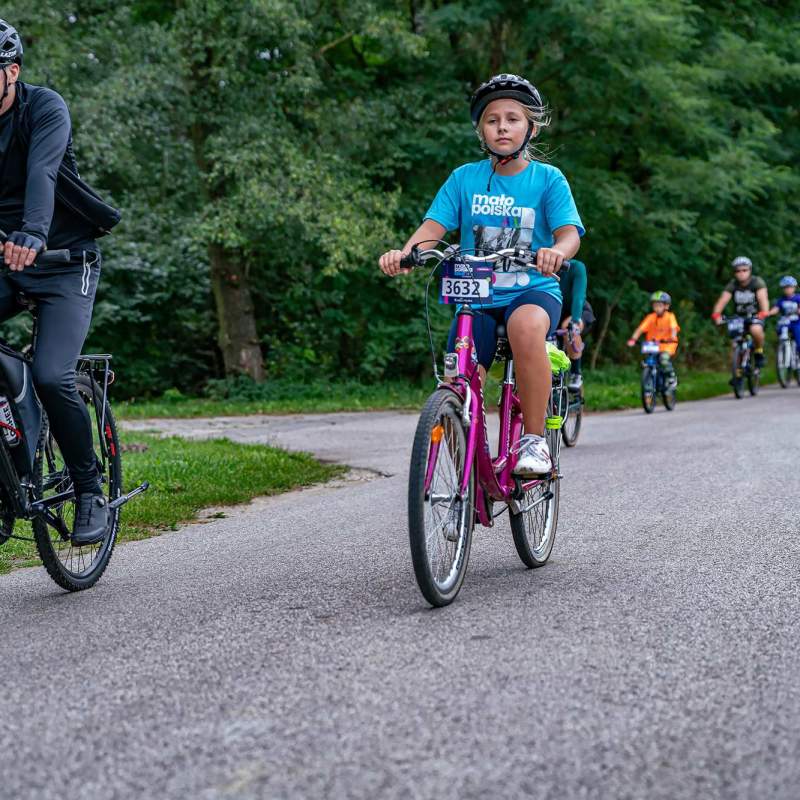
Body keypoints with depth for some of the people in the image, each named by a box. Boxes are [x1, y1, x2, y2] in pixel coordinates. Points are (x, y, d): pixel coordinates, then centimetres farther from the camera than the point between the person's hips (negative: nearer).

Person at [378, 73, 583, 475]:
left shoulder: (548, 179, 2)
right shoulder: (464, 178, 6)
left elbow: (569, 231, -10)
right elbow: (433, 226, -3)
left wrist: (557, 251, -35)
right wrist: (403, 252, -26)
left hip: (533, 290, -2)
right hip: (476, 295, 2)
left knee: (526, 326, -38)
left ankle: (534, 441, -26)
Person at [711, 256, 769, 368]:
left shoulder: (757, 282, -14)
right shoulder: (732, 285, -8)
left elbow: (763, 298, -29)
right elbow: (723, 300, -21)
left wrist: (764, 312, -49)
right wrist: (716, 315, -40)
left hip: (756, 316, -3)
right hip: (739, 317, 3)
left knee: (756, 330, -35)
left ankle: (759, 352, -8)